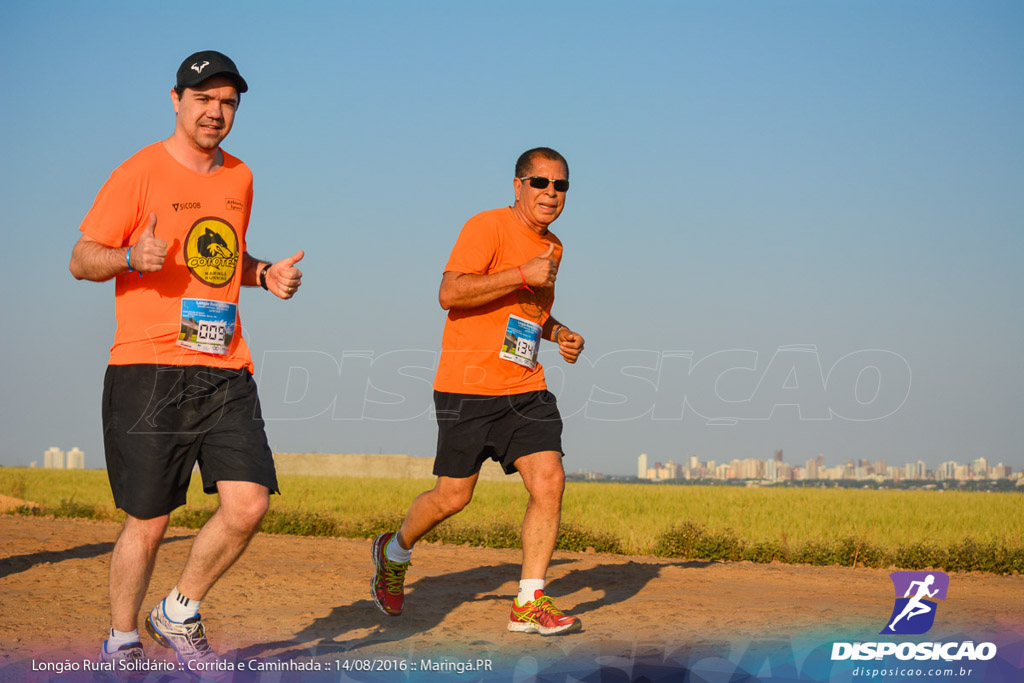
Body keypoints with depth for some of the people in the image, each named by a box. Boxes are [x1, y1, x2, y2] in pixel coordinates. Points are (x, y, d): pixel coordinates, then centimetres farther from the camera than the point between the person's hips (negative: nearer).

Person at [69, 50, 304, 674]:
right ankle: (122, 643, 20)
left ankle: (178, 616, 13)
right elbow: (82, 259, -2)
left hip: (226, 371, 5)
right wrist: (132, 257, -23)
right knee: (149, 522, -2)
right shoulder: (139, 173, -3)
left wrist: (265, 273, 9)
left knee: (249, 503, -9)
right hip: (148, 371, -5)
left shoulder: (239, 177, 16)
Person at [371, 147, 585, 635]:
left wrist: (559, 334, 11)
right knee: (453, 497, 0)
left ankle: (529, 603, -4)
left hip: (525, 389, 6)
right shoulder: (488, 227, -9)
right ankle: (394, 553, 30)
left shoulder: (552, 246, 16)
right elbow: (450, 292, -21)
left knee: (549, 482, -10)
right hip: (468, 387, -6)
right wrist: (522, 275, -23)